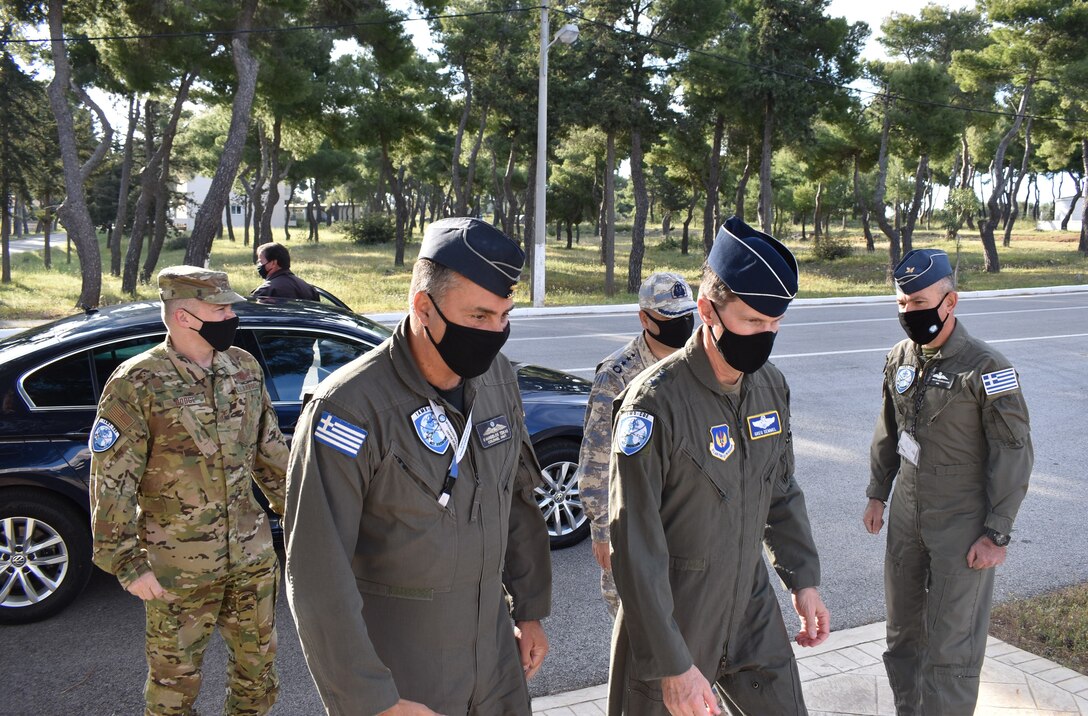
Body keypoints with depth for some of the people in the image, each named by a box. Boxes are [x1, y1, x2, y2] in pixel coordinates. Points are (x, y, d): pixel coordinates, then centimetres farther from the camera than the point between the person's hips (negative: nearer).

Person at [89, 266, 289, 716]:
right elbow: (111, 483, -13)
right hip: (178, 569, -4)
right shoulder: (136, 384, -15)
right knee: (175, 679, 13)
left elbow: (271, 450, 11)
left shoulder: (245, 367, 1)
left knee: (258, 662, 19)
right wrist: (128, 563, -13)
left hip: (253, 557, 5)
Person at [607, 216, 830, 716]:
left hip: (753, 614, 6)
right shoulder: (656, 402, -23)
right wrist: (673, 665, -19)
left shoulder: (771, 386, -2)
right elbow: (636, 548, -22)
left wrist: (804, 580, 7)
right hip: (671, 623, -6)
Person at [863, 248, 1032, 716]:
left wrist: (997, 534, -14)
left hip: (962, 526, -6)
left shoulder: (985, 368, -16)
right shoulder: (899, 359, 3)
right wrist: (877, 495, 17)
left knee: (951, 642, 1)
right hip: (906, 517, 6)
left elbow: (1013, 454, -14)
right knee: (903, 628, 17)